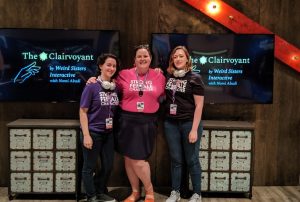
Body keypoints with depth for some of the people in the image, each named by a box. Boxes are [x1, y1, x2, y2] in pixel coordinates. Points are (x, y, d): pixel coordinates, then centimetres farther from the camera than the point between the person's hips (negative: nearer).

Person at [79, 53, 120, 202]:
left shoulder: (115, 87, 3)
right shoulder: (92, 87, -13)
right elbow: (83, 111, -13)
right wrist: (86, 135, -17)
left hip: (108, 133, 6)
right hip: (93, 132, -6)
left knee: (108, 165, 15)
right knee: (89, 167, 7)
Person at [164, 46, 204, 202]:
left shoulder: (194, 78, -5)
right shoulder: (167, 76, 6)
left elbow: (199, 105, -9)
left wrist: (194, 129, -14)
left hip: (189, 123, -3)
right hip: (170, 123, 3)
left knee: (192, 160, 6)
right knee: (176, 159, 12)